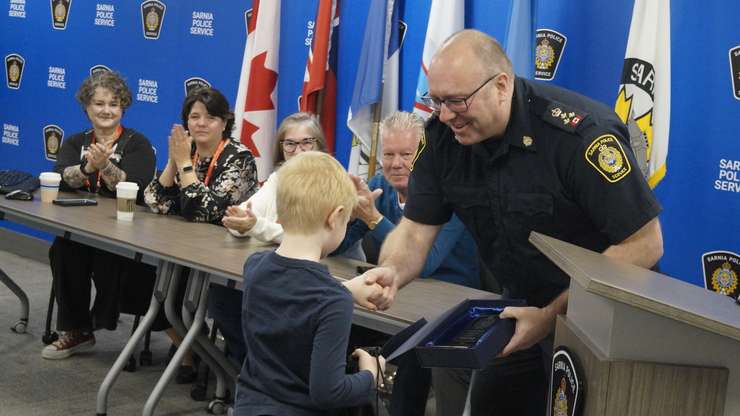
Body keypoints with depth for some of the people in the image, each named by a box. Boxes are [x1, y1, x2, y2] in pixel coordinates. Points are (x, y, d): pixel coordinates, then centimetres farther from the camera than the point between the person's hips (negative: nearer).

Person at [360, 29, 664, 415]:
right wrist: (392, 272, -31)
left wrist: (554, 315, -29)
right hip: (523, 307, 5)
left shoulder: (579, 134, -29)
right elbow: (416, 229, -8)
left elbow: (644, 244, -27)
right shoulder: (443, 136, -11)